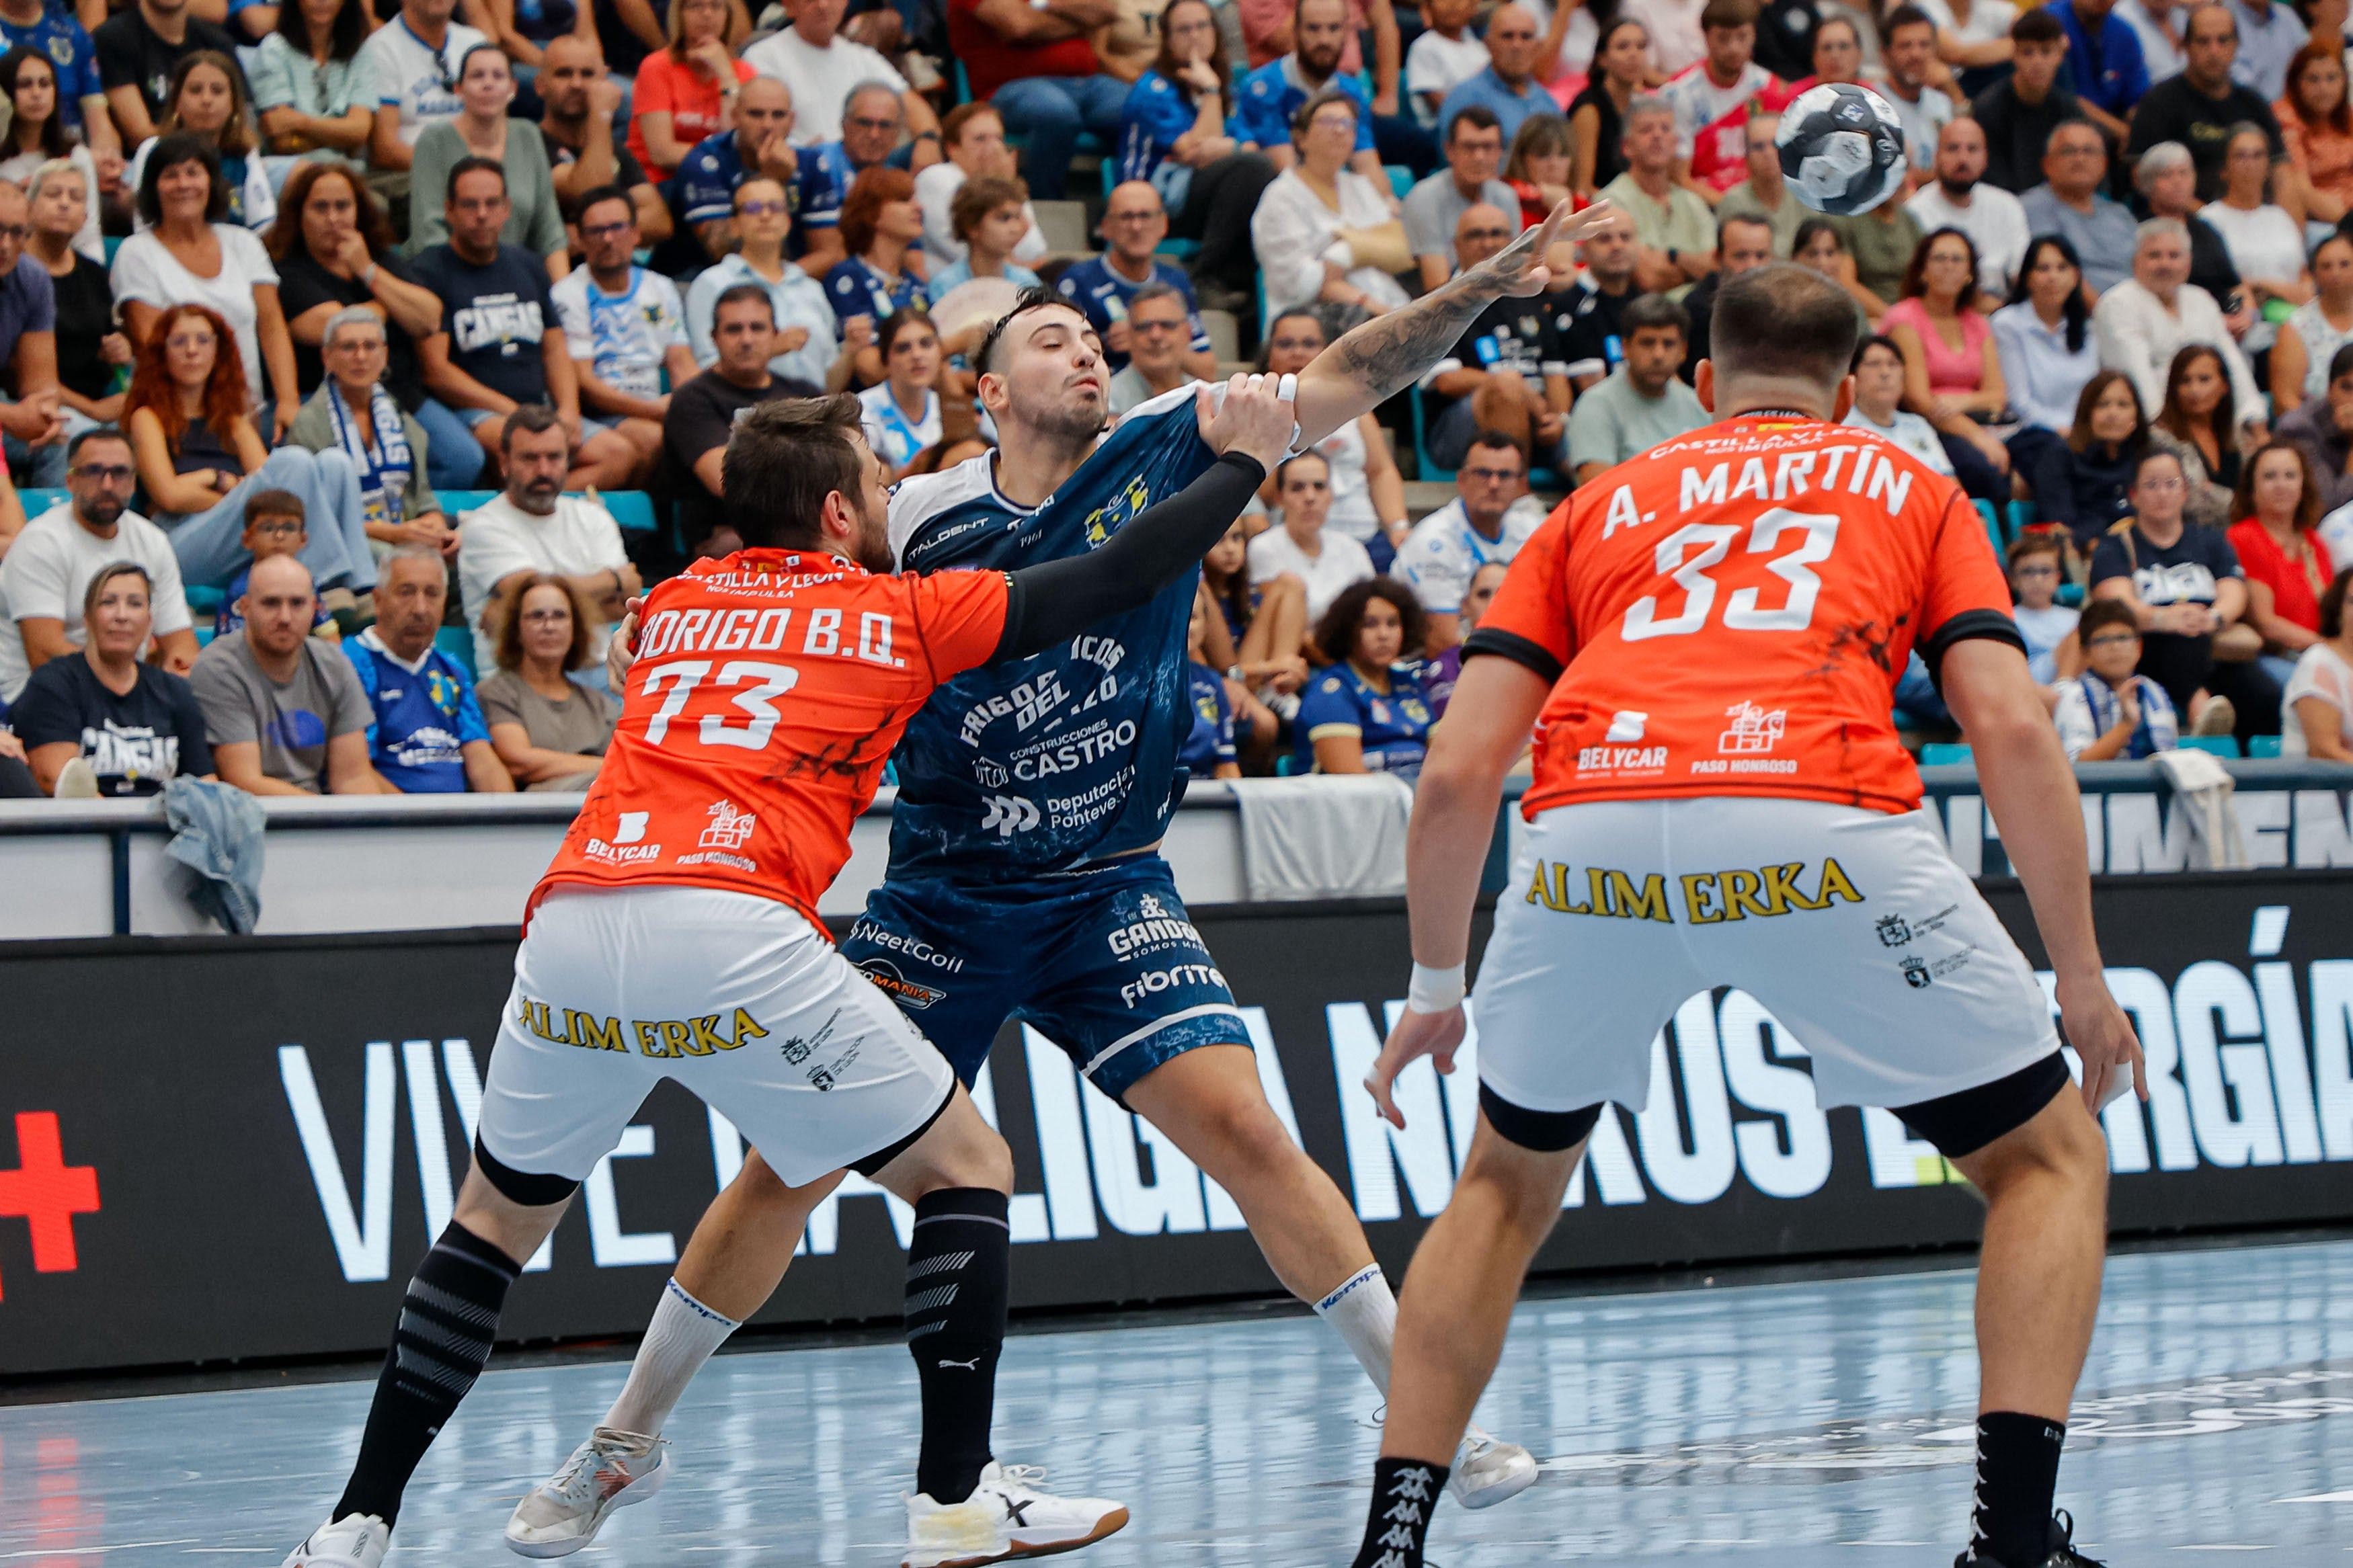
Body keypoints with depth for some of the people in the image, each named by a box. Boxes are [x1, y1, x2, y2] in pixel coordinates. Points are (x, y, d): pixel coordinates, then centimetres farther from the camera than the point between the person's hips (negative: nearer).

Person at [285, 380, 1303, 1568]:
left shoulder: (676, 604, 27)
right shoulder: (898, 612, 15)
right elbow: (1112, 579, 21)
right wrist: (1239, 463, 36)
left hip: (570, 921, 5)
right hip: (731, 928, -4)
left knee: (496, 1222, 23)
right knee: (967, 1169, 12)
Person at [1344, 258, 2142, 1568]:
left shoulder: (1600, 506, 31)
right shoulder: (1911, 487, 28)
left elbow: (1459, 769, 21)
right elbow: (2012, 728, 12)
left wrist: (1437, 988, 32)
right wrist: (2082, 976, 16)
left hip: (1590, 832, 2)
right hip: (1823, 821, -2)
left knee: (1508, 1187, 28)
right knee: (2050, 1160, 17)